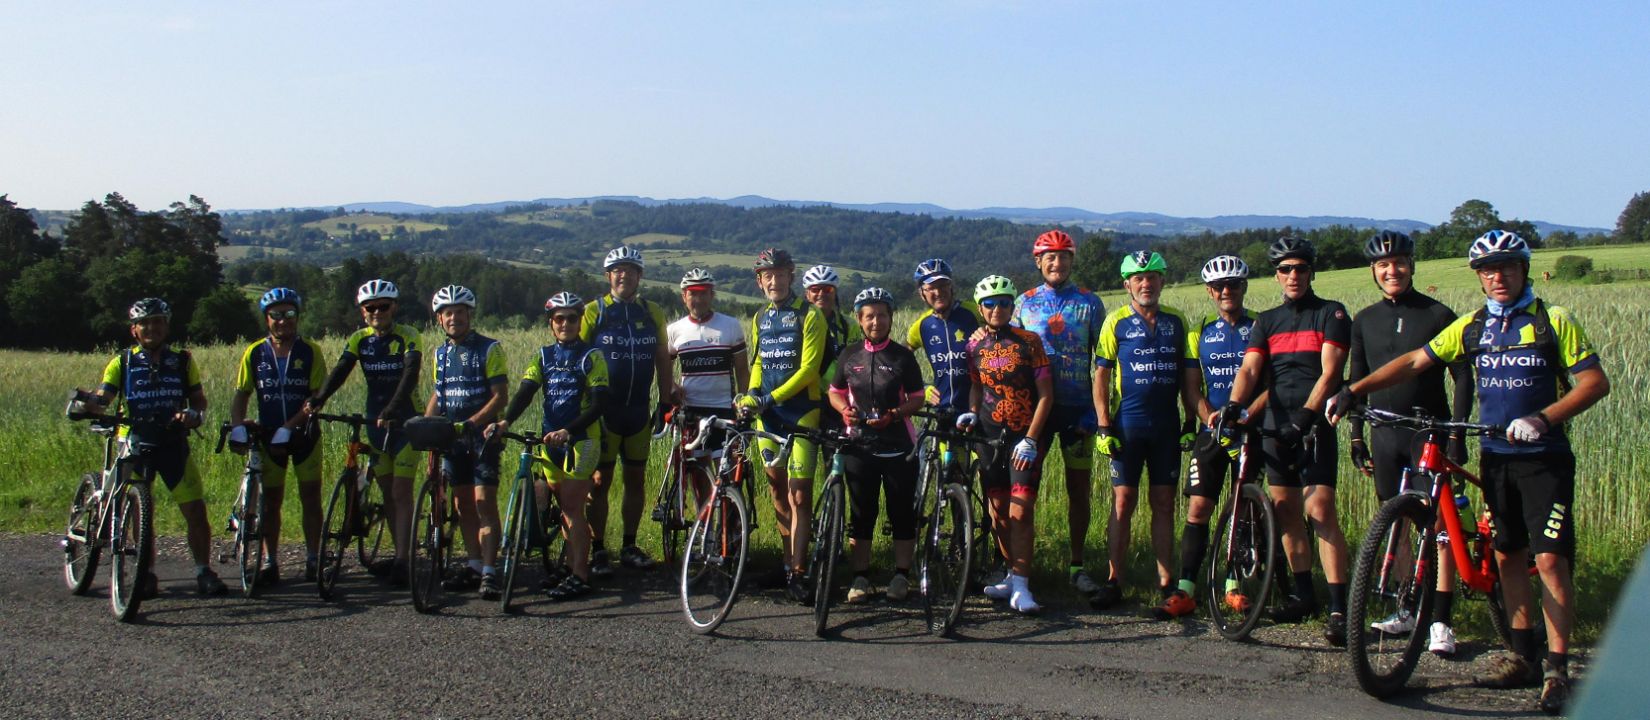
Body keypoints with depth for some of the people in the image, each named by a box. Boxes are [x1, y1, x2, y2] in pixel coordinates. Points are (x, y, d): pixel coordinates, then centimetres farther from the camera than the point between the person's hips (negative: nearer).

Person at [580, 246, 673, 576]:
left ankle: (629, 547, 18)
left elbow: (662, 361, 12)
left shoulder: (653, 313, 7)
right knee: (600, 480, -1)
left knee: (636, 479, 8)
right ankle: (598, 551, 6)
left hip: (638, 411, 3)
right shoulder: (594, 311, -4)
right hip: (604, 411, -3)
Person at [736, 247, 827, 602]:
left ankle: (797, 573, -9)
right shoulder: (760, 319, 14)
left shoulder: (809, 316, -6)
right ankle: (788, 563, 17)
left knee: (799, 495, -10)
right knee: (778, 490, 9)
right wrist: (750, 394, 0)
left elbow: (808, 369, -12)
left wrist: (772, 398, -19)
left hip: (800, 412, -6)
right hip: (767, 414, 6)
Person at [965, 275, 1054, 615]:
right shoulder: (975, 344, 6)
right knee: (998, 512, 8)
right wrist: (972, 412, -1)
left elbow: (1045, 395, -6)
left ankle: (1020, 587, -9)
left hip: (1025, 438, -4)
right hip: (990, 437, 4)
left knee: (1020, 513, -11)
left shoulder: (1029, 341, -5)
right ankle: (1013, 575, 21)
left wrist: (1030, 440, -13)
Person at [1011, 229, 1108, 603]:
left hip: (1077, 407, -1)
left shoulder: (1089, 303, 3)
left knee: (1079, 487, 3)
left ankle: (1077, 567, 13)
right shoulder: (1025, 303, 6)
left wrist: (1096, 410, -3)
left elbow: (1101, 361, 4)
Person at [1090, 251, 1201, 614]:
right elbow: (1101, 375, 0)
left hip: (1166, 426, 2)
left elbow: (1188, 375, 13)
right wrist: (1104, 426, -7)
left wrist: (1191, 422, 6)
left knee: (1164, 504, 5)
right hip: (1127, 425, -2)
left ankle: (1165, 582, 9)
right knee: (1123, 503, -2)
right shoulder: (1117, 322, 1)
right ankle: (1114, 580, 4)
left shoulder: (1176, 321, 9)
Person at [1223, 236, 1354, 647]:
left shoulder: (1331, 314, 0)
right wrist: (1233, 405, -20)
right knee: (1285, 510, 8)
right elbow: (1249, 369, 0)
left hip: (1315, 425, -5)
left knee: (1320, 509, -14)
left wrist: (1305, 415, -22)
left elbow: (1328, 373, -10)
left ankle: (1338, 608, -16)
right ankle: (1304, 594, 21)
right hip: (1275, 425, 5)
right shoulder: (1267, 322, 13)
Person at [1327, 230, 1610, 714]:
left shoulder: (1553, 321, -4)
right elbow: (1414, 362, 4)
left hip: (1544, 459, -5)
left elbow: (1595, 382, -9)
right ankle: (1524, 656, 18)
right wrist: (1352, 391, -5)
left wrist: (1543, 418, -23)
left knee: (1550, 560, -11)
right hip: (1496, 457, 5)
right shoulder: (1472, 327, 8)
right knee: (1507, 557, 9)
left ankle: (1558, 669, -6)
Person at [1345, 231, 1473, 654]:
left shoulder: (1438, 315, -3)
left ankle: (1441, 622, -9)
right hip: (1385, 434, 4)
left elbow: (1462, 377, -3)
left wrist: (1457, 431, -11)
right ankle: (1410, 610, 18)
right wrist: (1356, 434, 10)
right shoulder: (1364, 321, 9)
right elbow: (1357, 380, 15)